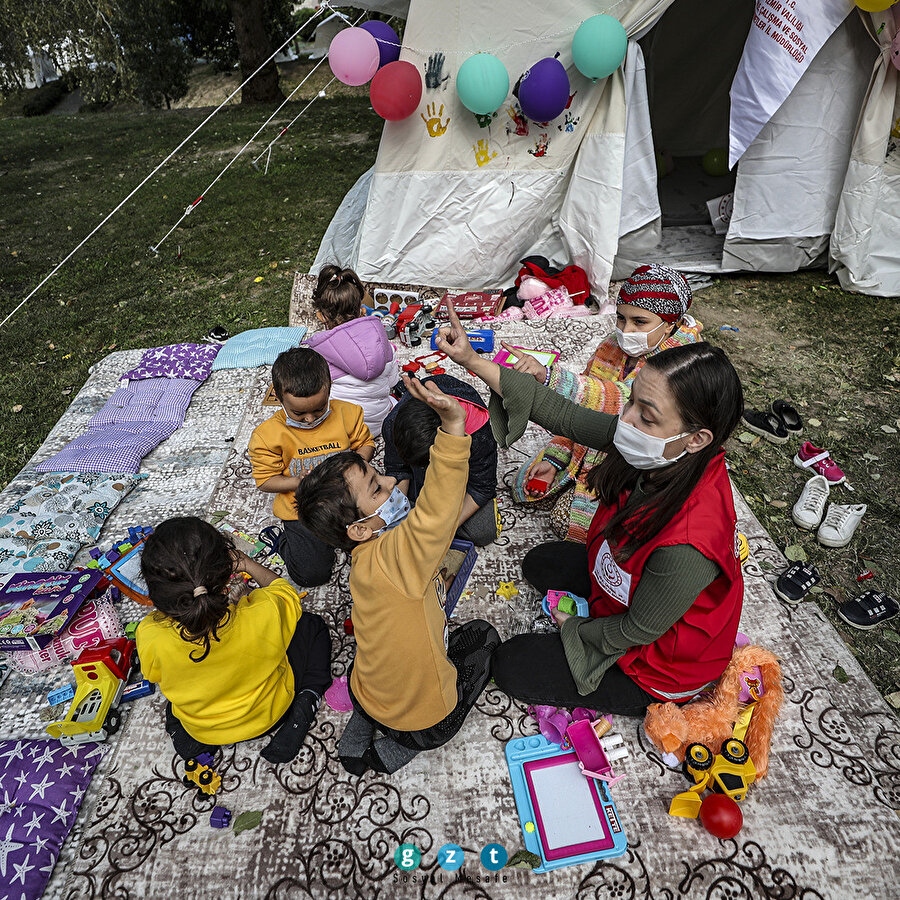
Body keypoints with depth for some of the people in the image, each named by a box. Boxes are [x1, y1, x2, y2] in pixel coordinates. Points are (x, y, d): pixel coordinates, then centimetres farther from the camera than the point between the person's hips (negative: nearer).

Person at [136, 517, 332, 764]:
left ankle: (181, 732, 18)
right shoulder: (263, 613, -40)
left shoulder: (150, 637, -36)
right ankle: (300, 713, 1)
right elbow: (284, 589, -12)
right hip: (269, 714, -2)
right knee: (312, 625, 15)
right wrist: (246, 563, 1)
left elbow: (153, 675, -8)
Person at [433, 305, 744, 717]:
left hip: (663, 662, -7)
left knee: (512, 667, 3)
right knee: (541, 562, 22)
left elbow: (638, 631, -25)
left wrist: (575, 628, -6)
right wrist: (474, 362, -24)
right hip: (629, 586, 7)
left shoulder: (687, 545, -43)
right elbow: (564, 415, -19)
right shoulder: (658, 451, -25)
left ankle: (648, 700, 10)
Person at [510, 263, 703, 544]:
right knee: (525, 486, 5)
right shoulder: (615, 345, -6)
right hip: (592, 446, 7)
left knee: (567, 517, -16)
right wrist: (553, 457, -6)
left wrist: (547, 376, -57)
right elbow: (582, 405, 2)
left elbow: (623, 400, -46)